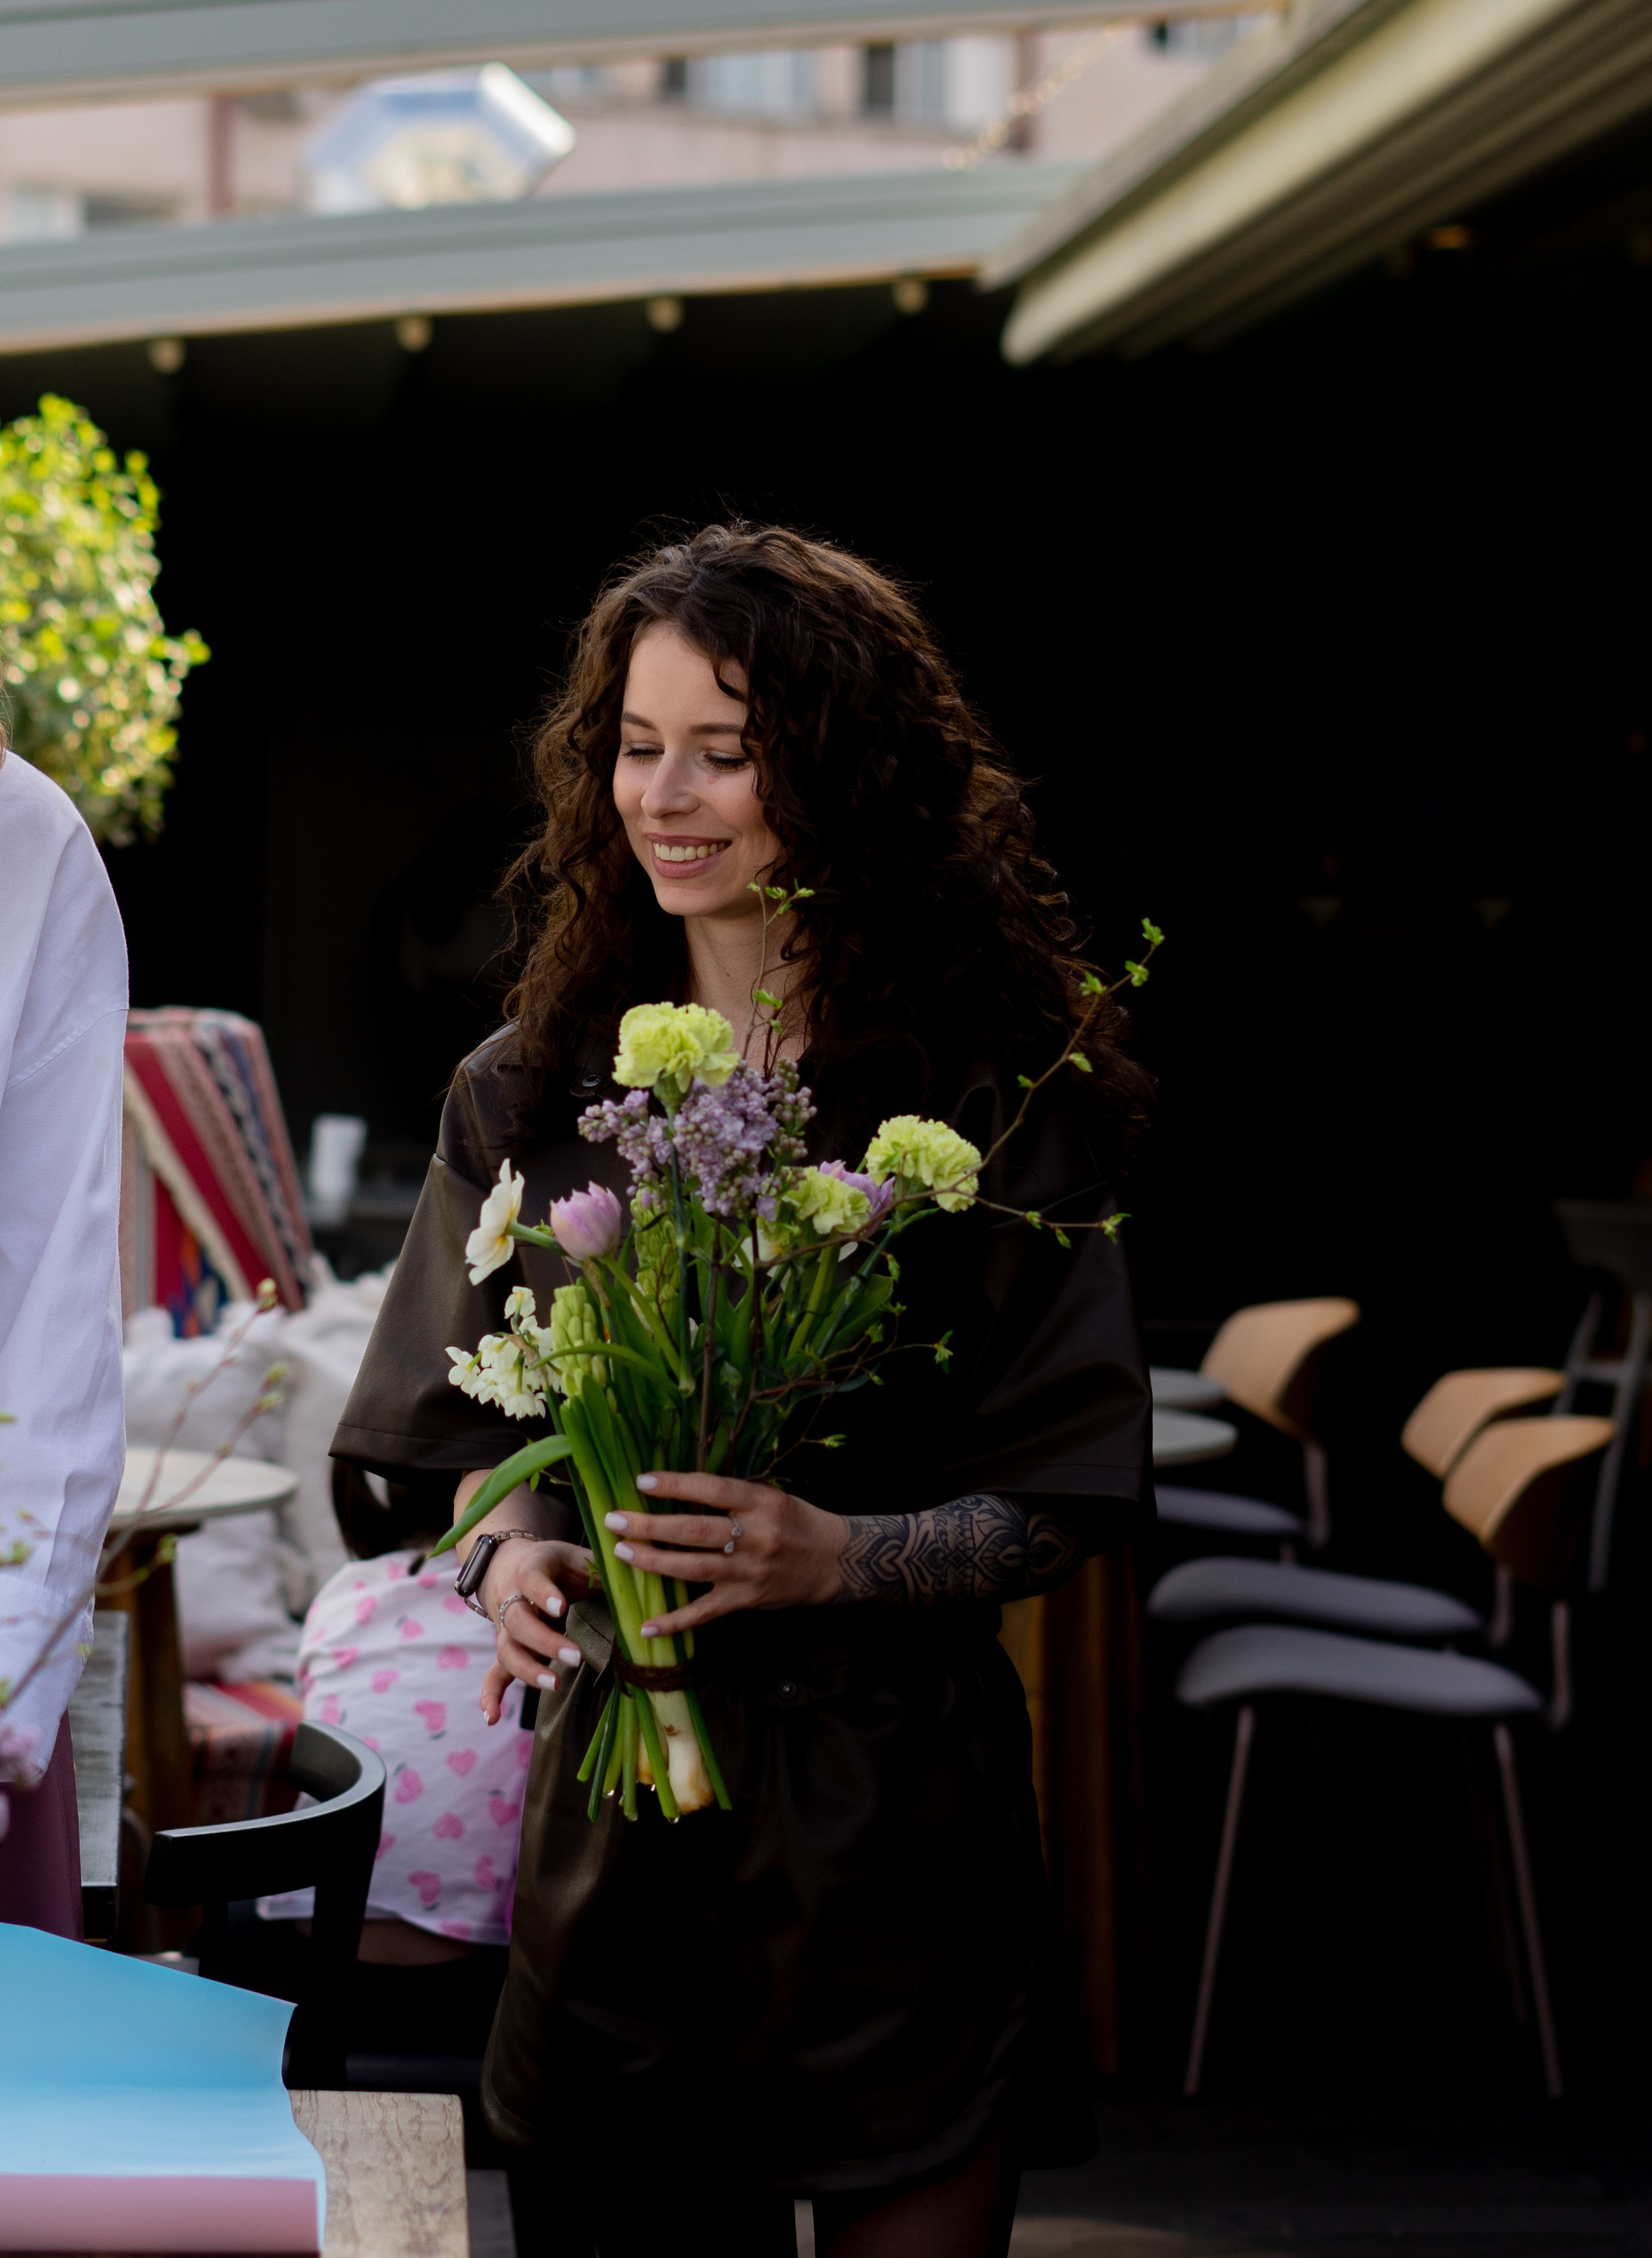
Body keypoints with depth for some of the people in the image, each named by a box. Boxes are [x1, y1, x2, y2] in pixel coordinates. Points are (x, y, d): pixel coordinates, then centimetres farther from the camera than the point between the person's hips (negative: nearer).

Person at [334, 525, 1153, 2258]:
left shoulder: (992, 1094, -6)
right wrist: (510, 1554, -9)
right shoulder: (533, 1093, 5)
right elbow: (483, 1429, 12)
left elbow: (1071, 1501, -5)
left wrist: (838, 1556, -21)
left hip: (895, 1804, -3)